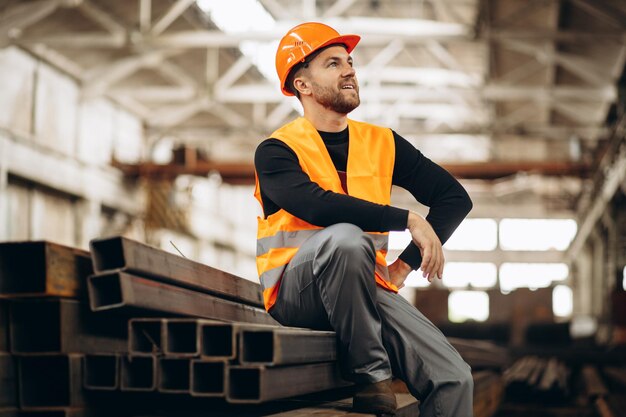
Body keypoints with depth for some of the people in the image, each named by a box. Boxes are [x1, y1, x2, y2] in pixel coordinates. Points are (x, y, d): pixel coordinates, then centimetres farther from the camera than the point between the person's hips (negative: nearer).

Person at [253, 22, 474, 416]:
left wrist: (408, 261, 0)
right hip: (297, 292, -4)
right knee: (346, 236, -37)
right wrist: (408, 219, -22)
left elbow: (455, 197, 12)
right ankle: (370, 372, -24)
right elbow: (316, 205, -23)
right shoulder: (277, 151, -3)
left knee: (455, 379, -16)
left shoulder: (381, 143, 12)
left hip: (369, 288, 4)